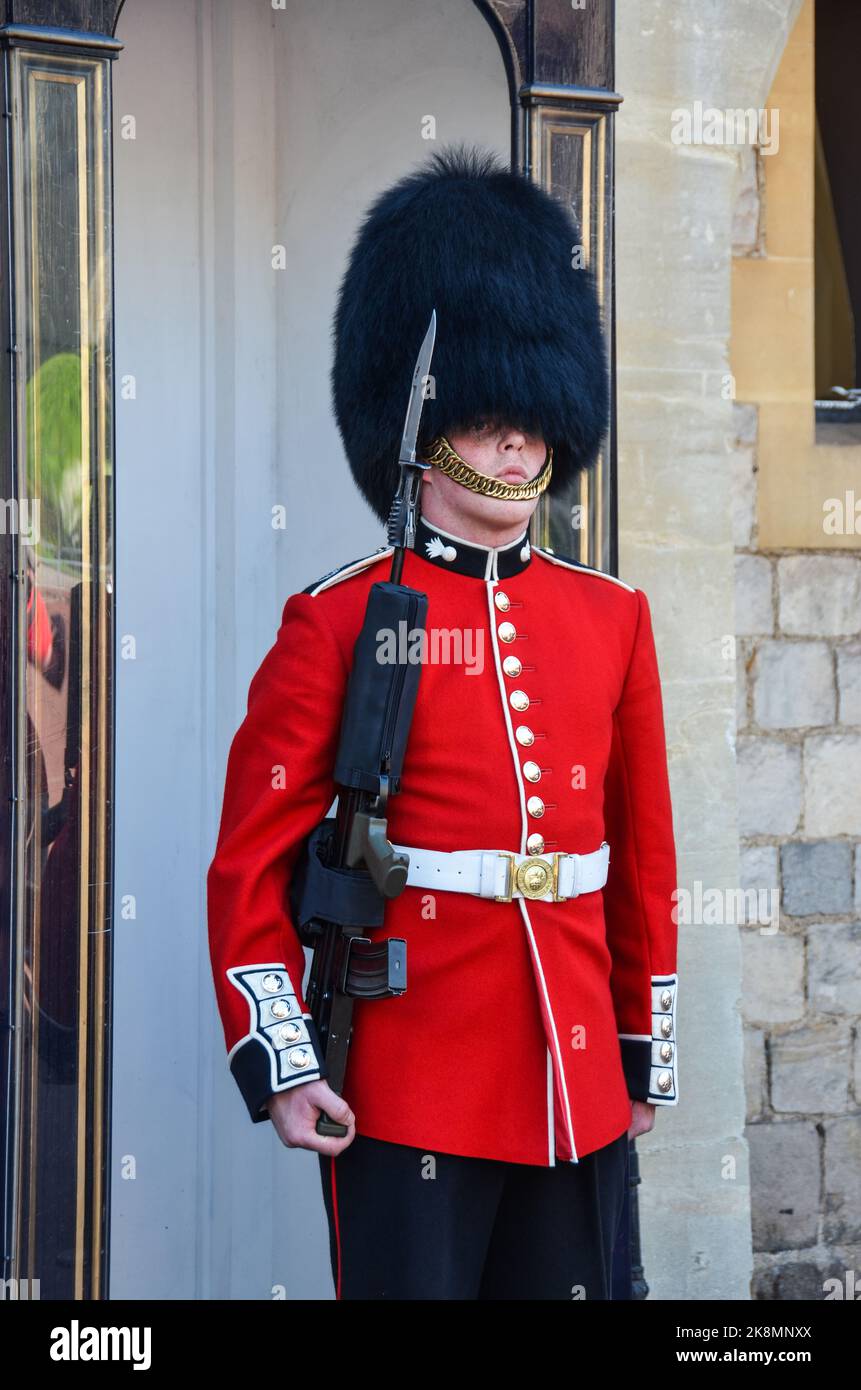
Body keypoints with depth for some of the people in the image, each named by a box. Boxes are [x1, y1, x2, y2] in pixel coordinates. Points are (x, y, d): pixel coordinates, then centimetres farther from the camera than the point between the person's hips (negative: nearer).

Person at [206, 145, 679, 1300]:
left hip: (578, 1091, 5)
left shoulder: (614, 621, 10)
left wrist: (648, 1053, 14)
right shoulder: (338, 623, -3)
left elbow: (647, 861, 15)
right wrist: (277, 1061, -11)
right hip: (408, 1097, -4)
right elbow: (251, 864, -4)